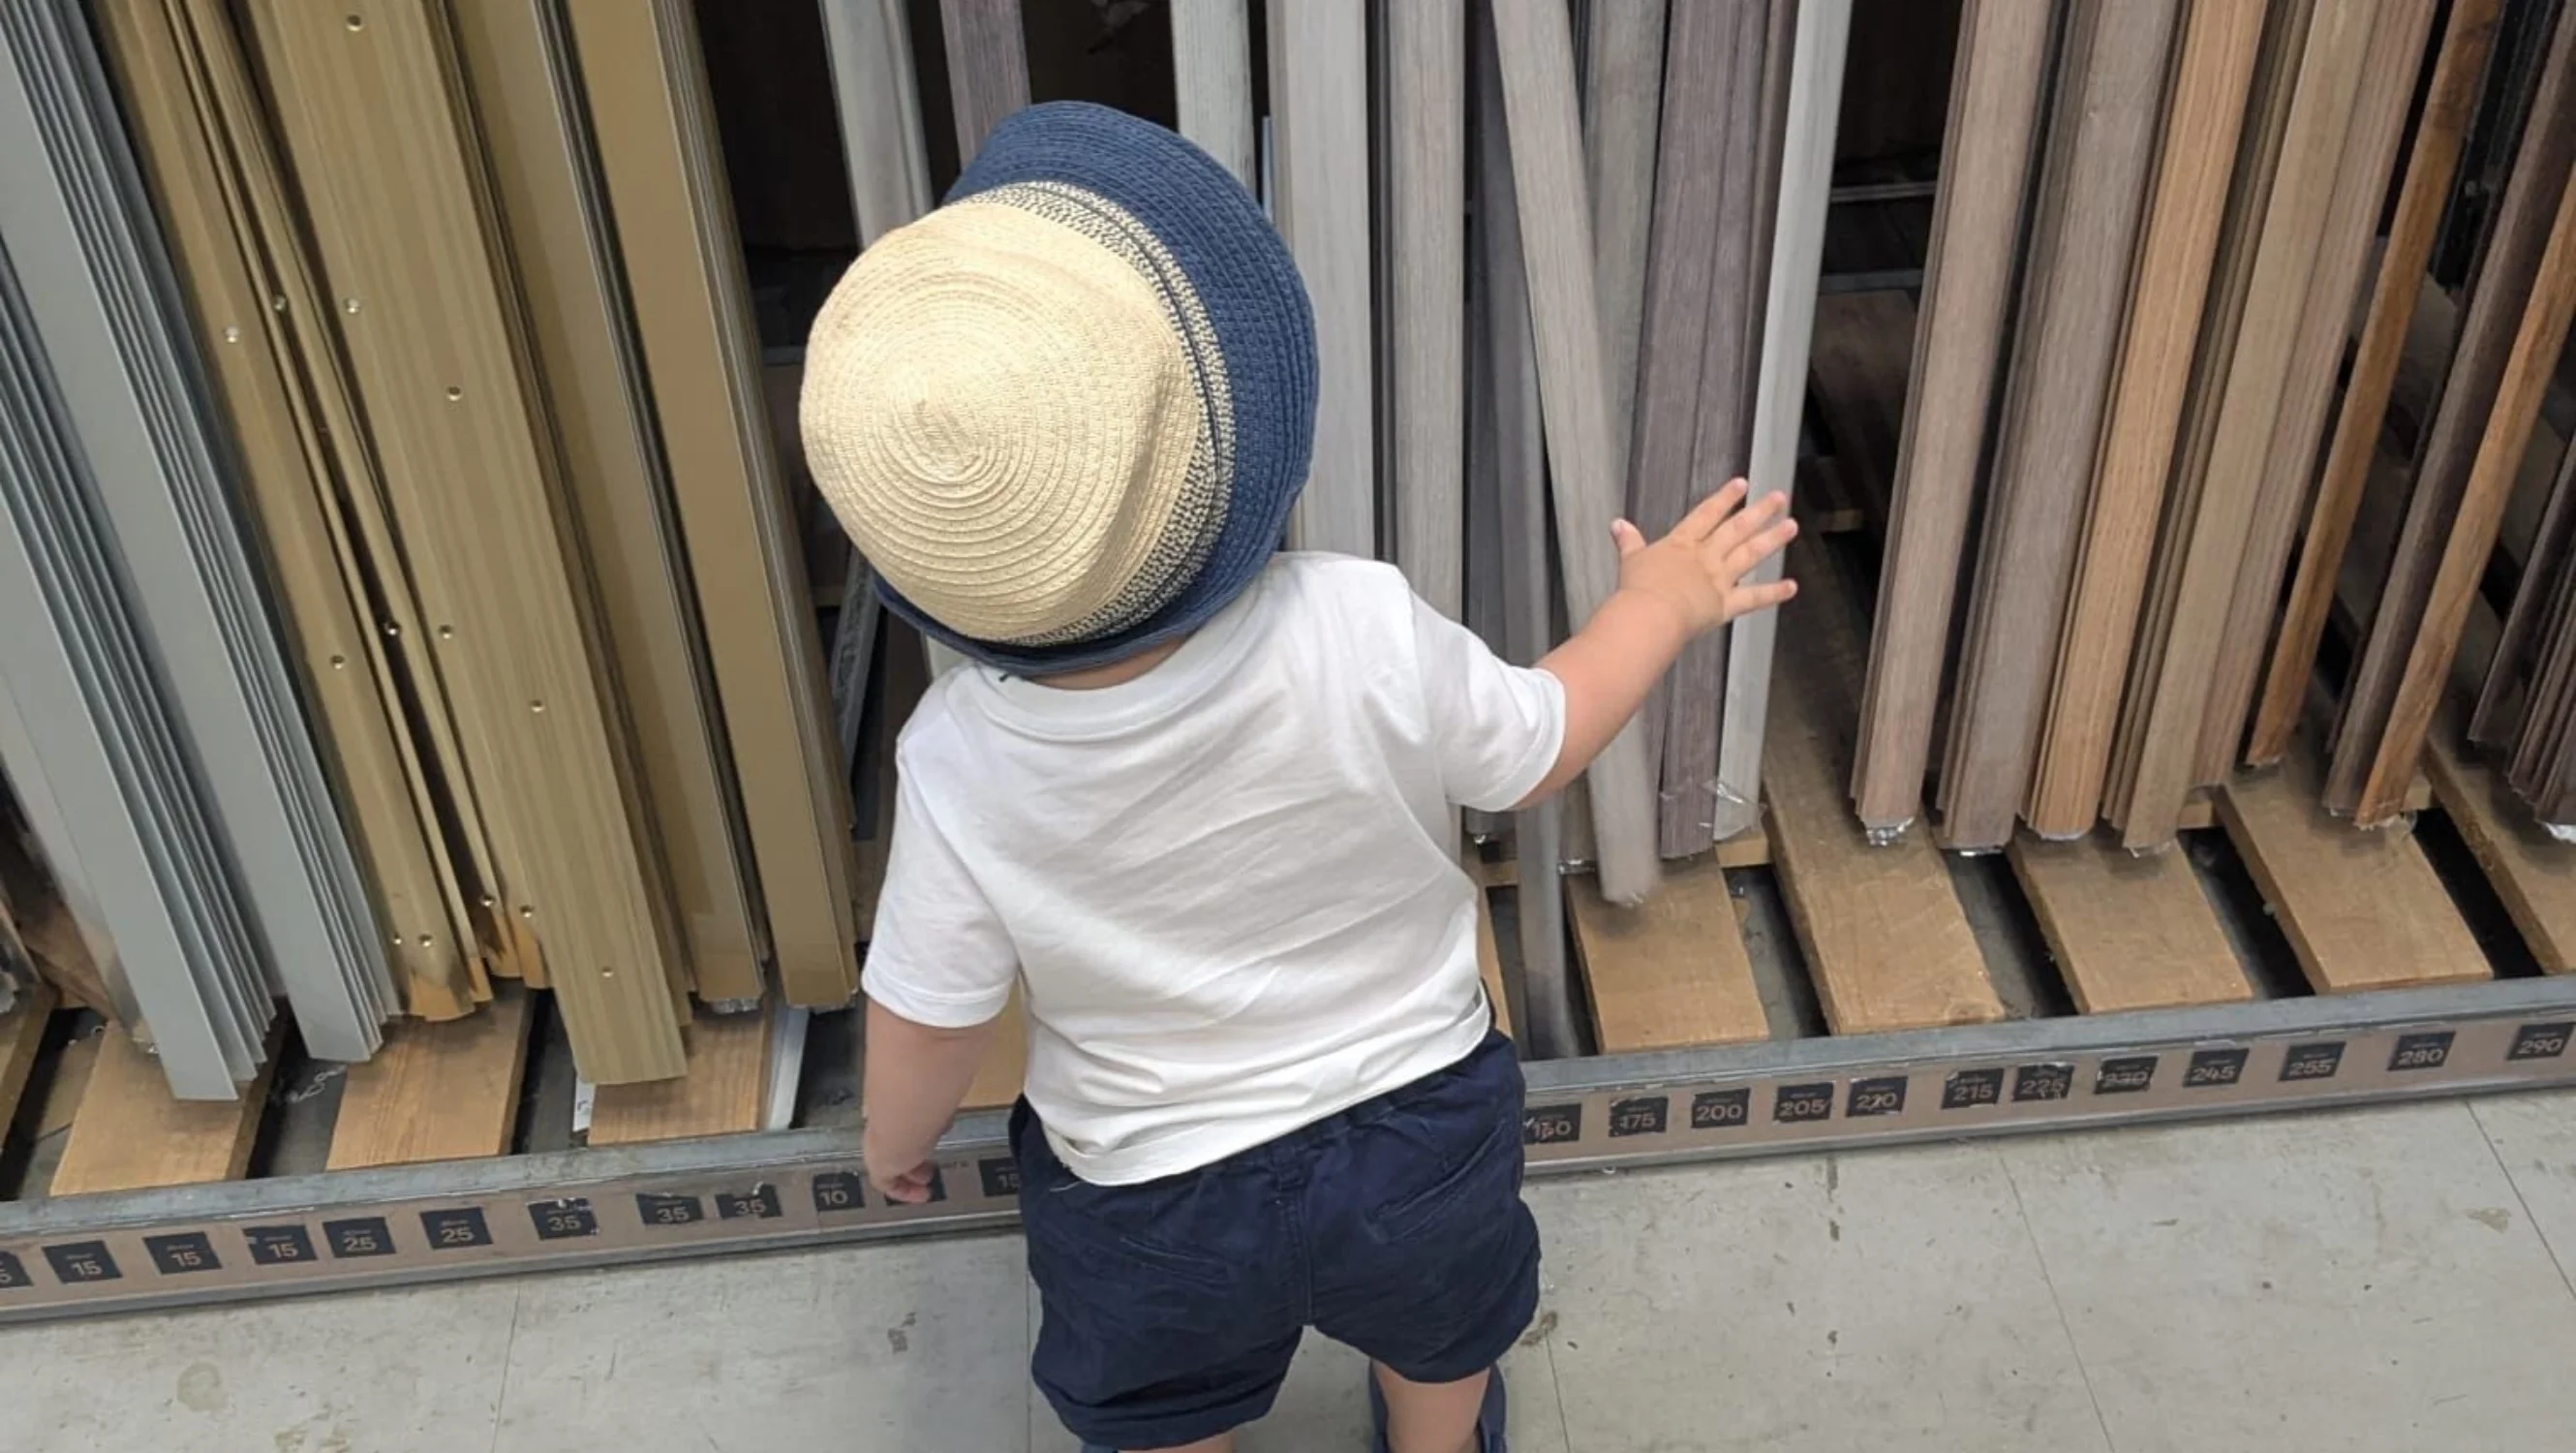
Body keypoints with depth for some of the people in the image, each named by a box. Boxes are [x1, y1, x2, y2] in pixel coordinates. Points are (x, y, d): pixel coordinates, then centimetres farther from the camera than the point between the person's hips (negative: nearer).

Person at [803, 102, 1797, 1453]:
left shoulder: (963, 761, -30)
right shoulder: (1363, 634, -32)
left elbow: (929, 1018, -15)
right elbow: (1543, 744, -11)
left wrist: (896, 1140, 8)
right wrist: (1665, 596, 8)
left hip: (1152, 1201, -1)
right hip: (1417, 1134, 1)